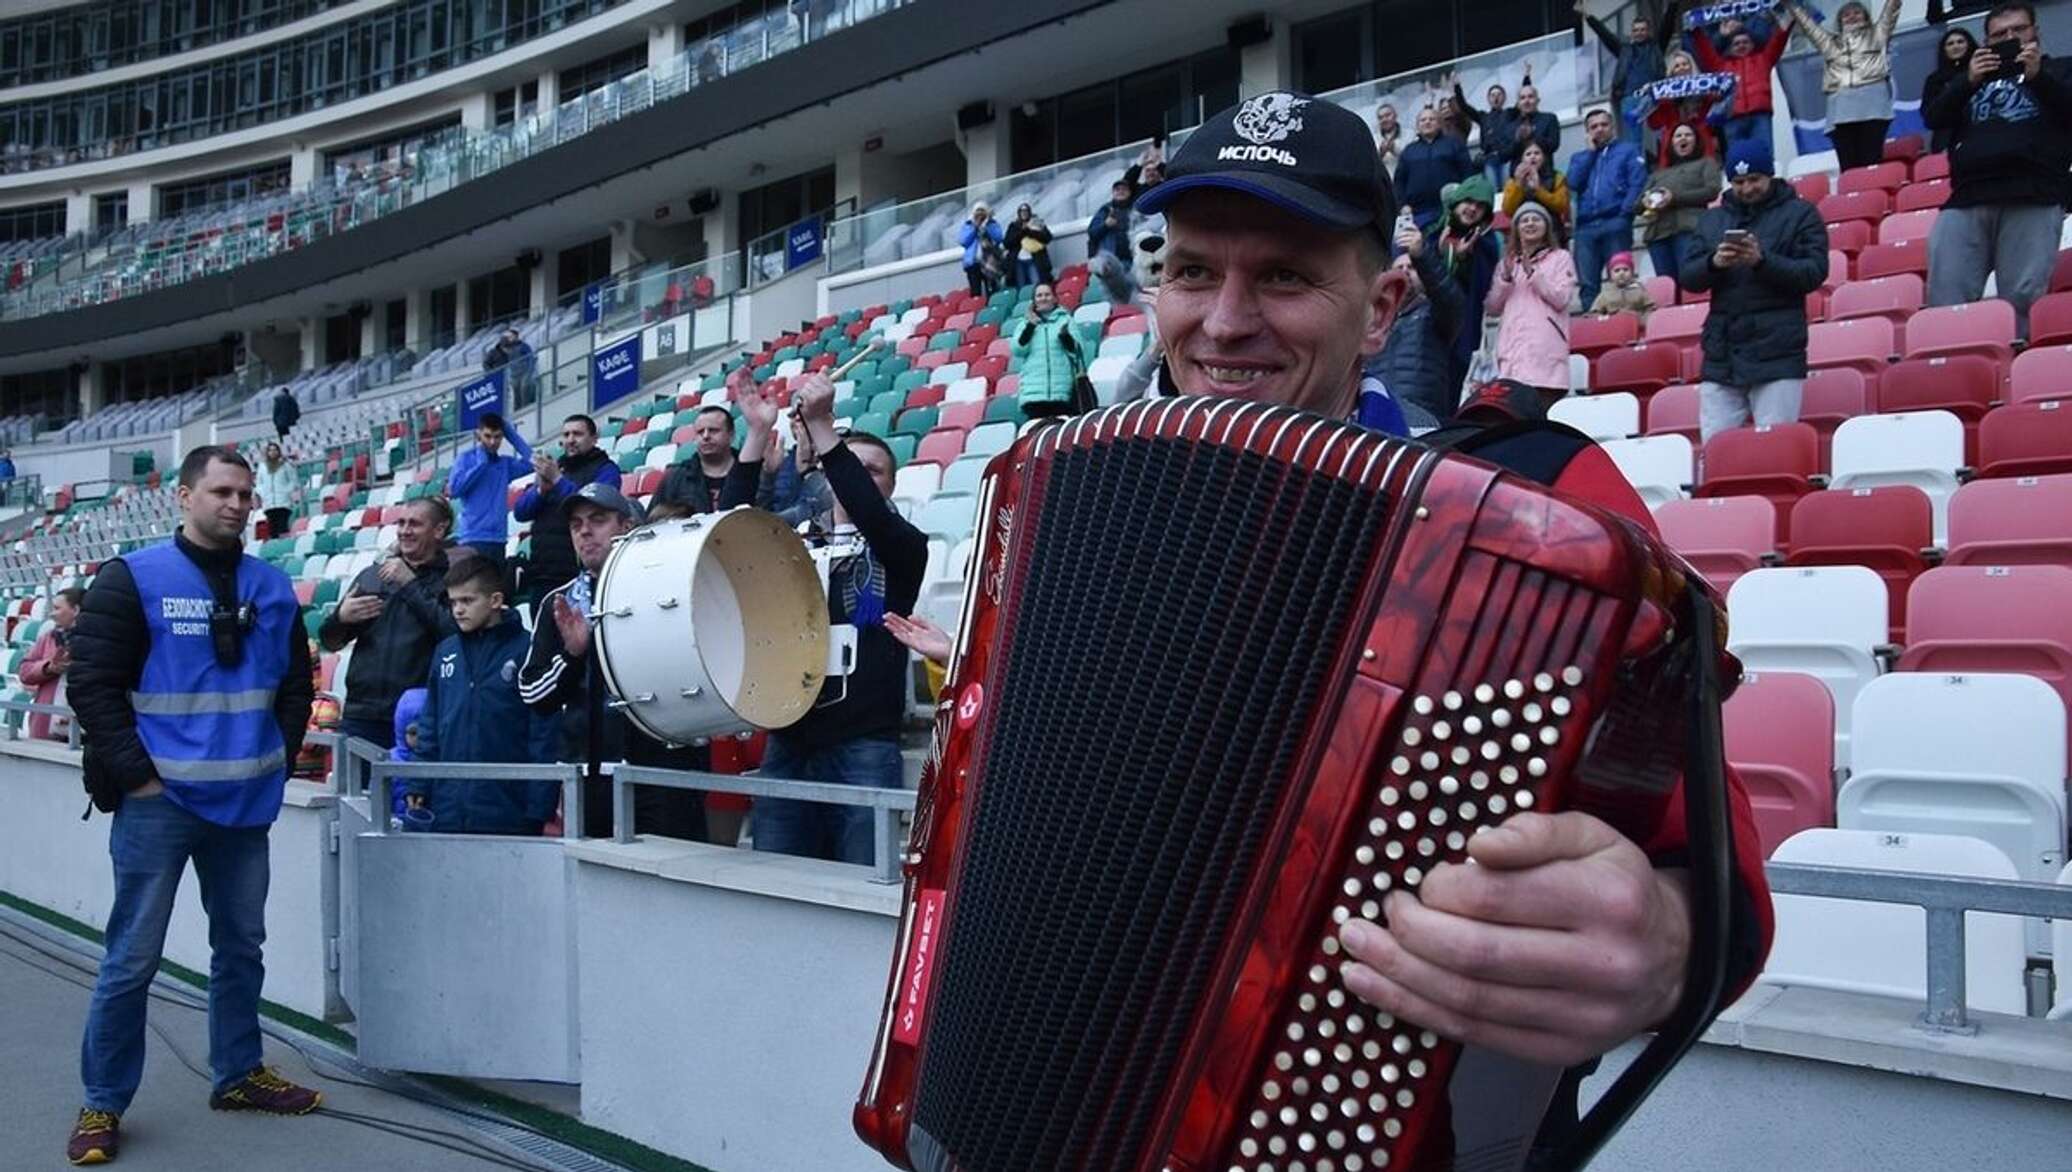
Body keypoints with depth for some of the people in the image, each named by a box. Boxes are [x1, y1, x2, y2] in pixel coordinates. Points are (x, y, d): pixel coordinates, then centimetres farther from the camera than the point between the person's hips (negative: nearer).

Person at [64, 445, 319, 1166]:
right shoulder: (134, 580, -6)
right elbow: (92, 684, -9)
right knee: (133, 958, 1)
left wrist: (279, 760, 6)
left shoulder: (273, 589, 8)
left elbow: (295, 685, 16)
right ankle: (103, 1104, 13)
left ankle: (239, 1074, 29)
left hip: (245, 804, 5)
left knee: (242, 946, 14)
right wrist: (137, 775, -12)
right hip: (158, 802, -5)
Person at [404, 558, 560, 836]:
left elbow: (543, 733, -8)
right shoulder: (445, 652, 11)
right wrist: (418, 785, 8)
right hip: (444, 813, 5)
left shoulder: (526, 650, -6)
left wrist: (540, 808, -11)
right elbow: (429, 727, 17)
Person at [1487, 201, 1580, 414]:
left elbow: (1561, 299, -2)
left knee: (1545, 413, -14)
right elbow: (1493, 307, 15)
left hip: (1545, 354, -3)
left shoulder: (1560, 258, 12)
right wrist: (1506, 275, 0)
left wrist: (1531, 271, -6)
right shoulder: (1508, 261, 23)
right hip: (1512, 352, 3)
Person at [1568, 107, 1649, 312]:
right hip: (1585, 227, 3)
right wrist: (1591, 151, 8)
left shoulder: (1627, 151, 14)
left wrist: (1625, 212, -12)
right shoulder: (1580, 157, 25)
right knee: (1588, 285, -5)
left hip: (1615, 224, -3)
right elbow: (1573, 182, 5)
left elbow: (1638, 184, 1)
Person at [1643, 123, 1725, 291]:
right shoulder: (1660, 173, 34)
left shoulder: (1706, 163, 21)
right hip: (1658, 231, 4)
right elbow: (1638, 203, 25)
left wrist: (1675, 198, -8)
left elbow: (1713, 191, 2)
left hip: (1689, 228, -4)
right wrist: (1646, 201, -1)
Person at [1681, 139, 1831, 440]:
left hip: (1777, 355, -4)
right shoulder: (1711, 219, 17)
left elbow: (1815, 272, -4)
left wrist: (1763, 260, -18)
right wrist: (1713, 262, -11)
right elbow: (1688, 277, 10)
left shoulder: (1800, 213, 6)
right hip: (1721, 354, 4)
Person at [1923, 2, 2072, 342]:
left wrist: (2037, 76, -5)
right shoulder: (1976, 76, 30)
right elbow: (1933, 118, 15)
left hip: (2033, 201, -3)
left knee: (2023, 300, -13)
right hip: (1966, 202, 3)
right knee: (1944, 300, -10)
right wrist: (1969, 82, 0)